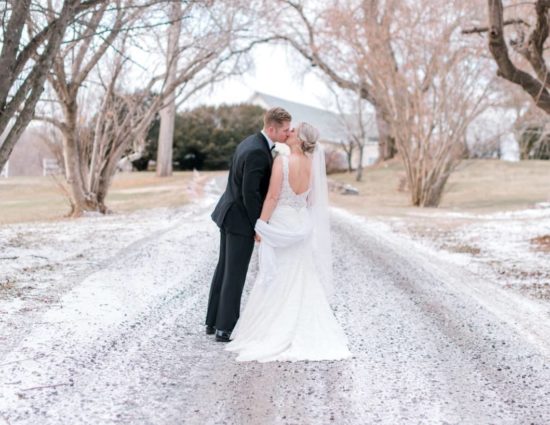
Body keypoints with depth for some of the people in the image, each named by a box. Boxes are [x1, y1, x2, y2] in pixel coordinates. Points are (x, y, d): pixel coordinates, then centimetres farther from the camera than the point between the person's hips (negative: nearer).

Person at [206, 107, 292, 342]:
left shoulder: (249, 142, 8)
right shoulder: (258, 152, -24)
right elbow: (250, 193, -24)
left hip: (230, 213, 10)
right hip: (242, 219, -10)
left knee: (224, 269, 15)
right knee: (236, 274, -2)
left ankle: (213, 322, 22)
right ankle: (225, 328, 4)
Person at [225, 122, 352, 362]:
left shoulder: (282, 161, -17)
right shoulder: (313, 164, 1)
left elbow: (272, 196, -17)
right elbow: (312, 200, 7)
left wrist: (261, 225, -11)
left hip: (280, 226, -6)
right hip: (301, 226, 6)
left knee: (276, 283, 3)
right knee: (302, 283, 13)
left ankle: (273, 336, 8)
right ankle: (306, 335, 15)